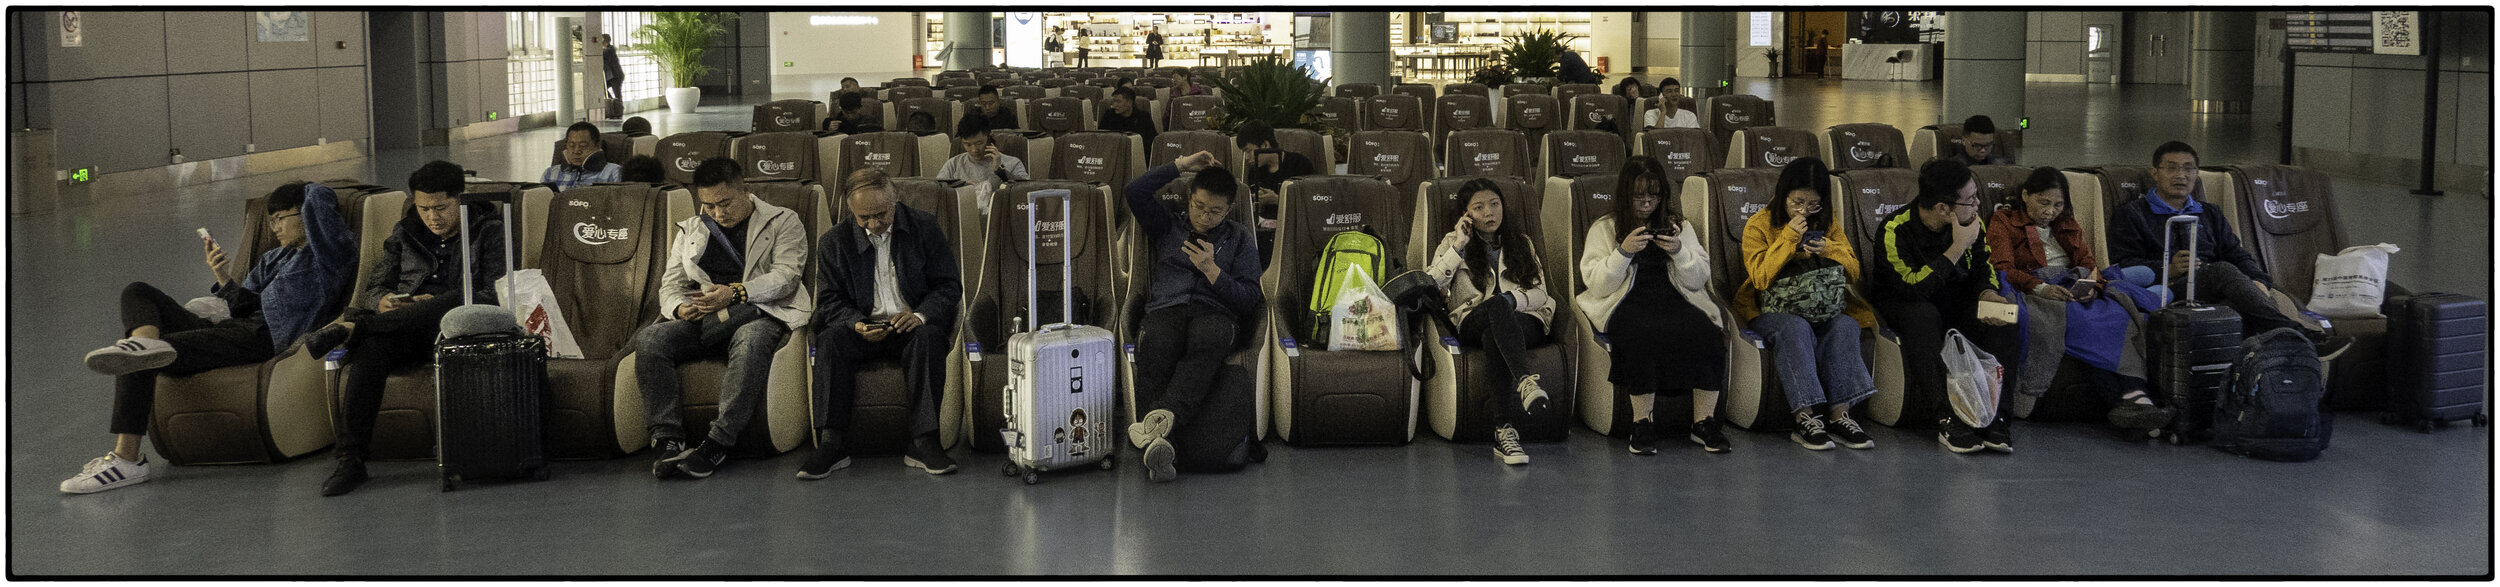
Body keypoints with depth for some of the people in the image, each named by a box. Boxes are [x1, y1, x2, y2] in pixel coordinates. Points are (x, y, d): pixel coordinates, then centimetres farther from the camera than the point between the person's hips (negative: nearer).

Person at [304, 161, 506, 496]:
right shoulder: (406, 234, 20)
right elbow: (374, 286, 18)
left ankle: (351, 328, -35)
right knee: (370, 348, -33)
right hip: (405, 337, 3)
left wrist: (437, 305, -18)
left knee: (460, 300, -38)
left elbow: (495, 296, -4)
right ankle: (351, 459, -36)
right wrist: (381, 301, -9)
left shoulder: (488, 230, 8)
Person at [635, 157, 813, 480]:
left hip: (759, 313, -4)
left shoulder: (782, 221, 12)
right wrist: (681, 308, -8)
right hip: (701, 320, 4)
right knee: (649, 338, -27)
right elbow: (670, 286, 17)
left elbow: (786, 275, -2)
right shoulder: (689, 231, 25)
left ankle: (717, 444, -43)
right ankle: (668, 441, -32)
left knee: (750, 341, -40)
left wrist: (735, 293, -17)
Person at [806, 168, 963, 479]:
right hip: (865, 330, 1)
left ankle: (924, 443, -36)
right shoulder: (834, 242, 4)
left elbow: (950, 284, 0)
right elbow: (830, 300, 3)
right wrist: (856, 324, -20)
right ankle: (830, 444, -32)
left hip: (911, 326, -1)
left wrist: (921, 314, -20)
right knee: (831, 339, -30)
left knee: (929, 336, -35)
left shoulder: (924, 227, 1)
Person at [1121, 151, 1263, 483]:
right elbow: (1135, 191, 14)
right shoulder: (1168, 228, 29)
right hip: (1166, 309, 1)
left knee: (1206, 344, -42)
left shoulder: (1239, 240, 23)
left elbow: (1249, 299, 13)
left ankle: (1162, 418, -65)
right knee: (1155, 348, -39)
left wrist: (1211, 269, 0)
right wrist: (1181, 166, 17)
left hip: (1215, 312, -1)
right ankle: (1158, 441, -57)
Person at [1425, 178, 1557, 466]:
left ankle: (1504, 431, -56)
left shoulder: (1520, 242, 23)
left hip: (1524, 323, 2)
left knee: (1494, 338, -39)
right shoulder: (1453, 242, 17)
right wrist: (1458, 248, -4)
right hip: (1473, 323, -1)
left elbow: (1539, 294, 12)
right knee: (1497, 304, -40)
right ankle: (1525, 380, -63)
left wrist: (1512, 299, -9)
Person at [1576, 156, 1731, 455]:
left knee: (1709, 334, -31)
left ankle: (1704, 422, -20)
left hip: (1675, 301, 3)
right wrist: (1624, 252, -10)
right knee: (1643, 335, -39)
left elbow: (1699, 280, 14)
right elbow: (1596, 285, 2)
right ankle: (1642, 423, -26)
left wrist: (1680, 251, -3)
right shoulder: (1604, 228, 14)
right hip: (1629, 305, -2)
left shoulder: (1679, 226, 21)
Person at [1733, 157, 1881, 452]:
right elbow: (1761, 278, -9)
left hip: (1823, 309, 3)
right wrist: (1788, 239, -15)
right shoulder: (1759, 225, 2)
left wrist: (1829, 248, -10)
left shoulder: (1828, 223, 13)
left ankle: (1840, 415, -34)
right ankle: (1805, 419, -41)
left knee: (1845, 326, -29)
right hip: (1773, 310, -3)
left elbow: (1853, 272, 10)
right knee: (1796, 329, -36)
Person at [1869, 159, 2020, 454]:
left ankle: (1996, 415, -23)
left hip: (1953, 302, 5)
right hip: (1900, 304, -5)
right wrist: (1957, 248, -33)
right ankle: (1946, 419, -36)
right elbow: (1914, 288, -33)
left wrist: (1988, 294, -18)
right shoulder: (1895, 230, -25)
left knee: (2001, 318, -23)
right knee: (1923, 315, -38)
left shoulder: (1973, 222, -8)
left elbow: (1983, 268, 6)